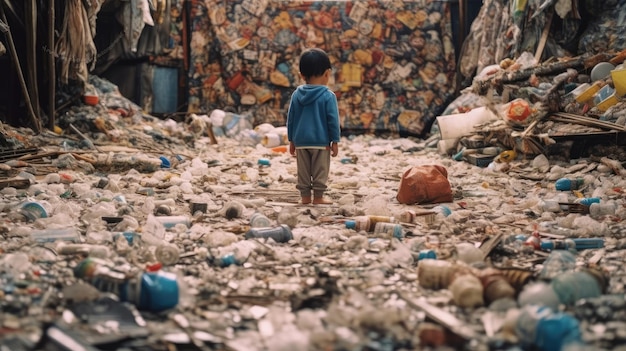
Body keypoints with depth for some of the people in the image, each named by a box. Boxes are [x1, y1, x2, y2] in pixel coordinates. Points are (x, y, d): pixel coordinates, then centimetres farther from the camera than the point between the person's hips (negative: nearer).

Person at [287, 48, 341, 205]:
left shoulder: (296, 94, 2)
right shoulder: (328, 96, -10)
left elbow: (290, 119, 6)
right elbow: (333, 120, -9)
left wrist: (291, 140, 15)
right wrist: (335, 141, -1)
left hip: (300, 141, 4)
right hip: (321, 141, -3)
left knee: (303, 171, 11)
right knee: (320, 171, 6)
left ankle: (305, 196, 15)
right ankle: (318, 197, 8)